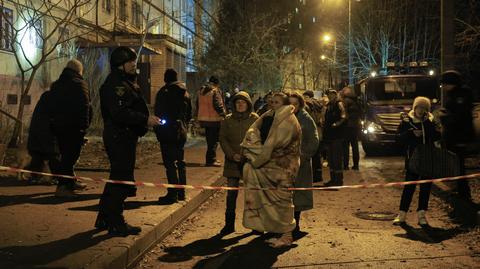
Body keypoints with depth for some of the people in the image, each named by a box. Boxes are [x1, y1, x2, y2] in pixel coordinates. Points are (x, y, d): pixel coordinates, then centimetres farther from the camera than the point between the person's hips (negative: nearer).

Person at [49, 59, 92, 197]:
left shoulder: (55, 85, 16)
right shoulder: (79, 84, -9)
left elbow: (51, 106, 19)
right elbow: (85, 106, -16)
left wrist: (55, 121, 21)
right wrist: (84, 125, -16)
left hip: (57, 125, 8)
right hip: (74, 126, -8)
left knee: (66, 154, 17)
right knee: (70, 155, -8)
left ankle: (70, 182, 28)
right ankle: (63, 187, -13)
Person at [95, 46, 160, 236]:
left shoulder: (126, 82, 18)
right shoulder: (115, 84, -15)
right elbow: (119, 113, -26)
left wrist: (145, 120, 8)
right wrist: (146, 119, -24)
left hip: (125, 137, 11)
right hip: (119, 138, -11)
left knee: (117, 178, 18)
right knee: (122, 180, -5)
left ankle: (104, 219, 29)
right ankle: (116, 224, 3)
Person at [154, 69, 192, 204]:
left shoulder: (164, 92, -11)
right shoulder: (185, 92, 9)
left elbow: (158, 113, -12)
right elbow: (189, 113, 15)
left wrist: (157, 131, -3)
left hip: (168, 132, -7)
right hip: (181, 132, 7)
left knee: (170, 164, -6)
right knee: (180, 162, 15)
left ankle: (172, 194, -6)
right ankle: (181, 193, 21)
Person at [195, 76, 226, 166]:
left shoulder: (201, 91, 14)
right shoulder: (215, 91, -11)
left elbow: (198, 105, 19)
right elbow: (218, 105, -18)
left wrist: (197, 116, 23)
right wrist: (223, 114, -9)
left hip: (203, 118, 8)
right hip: (213, 119, -8)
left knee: (209, 139, 17)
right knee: (214, 140, -3)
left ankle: (211, 159, 23)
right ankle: (211, 160, -5)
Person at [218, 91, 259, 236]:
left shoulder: (255, 119, 0)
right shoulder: (227, 120, 6)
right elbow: (223, 138, 5)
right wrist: (232, 154, -8)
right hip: (232, 162, 2)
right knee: (231, 192, 4)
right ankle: (229, 224, 13)